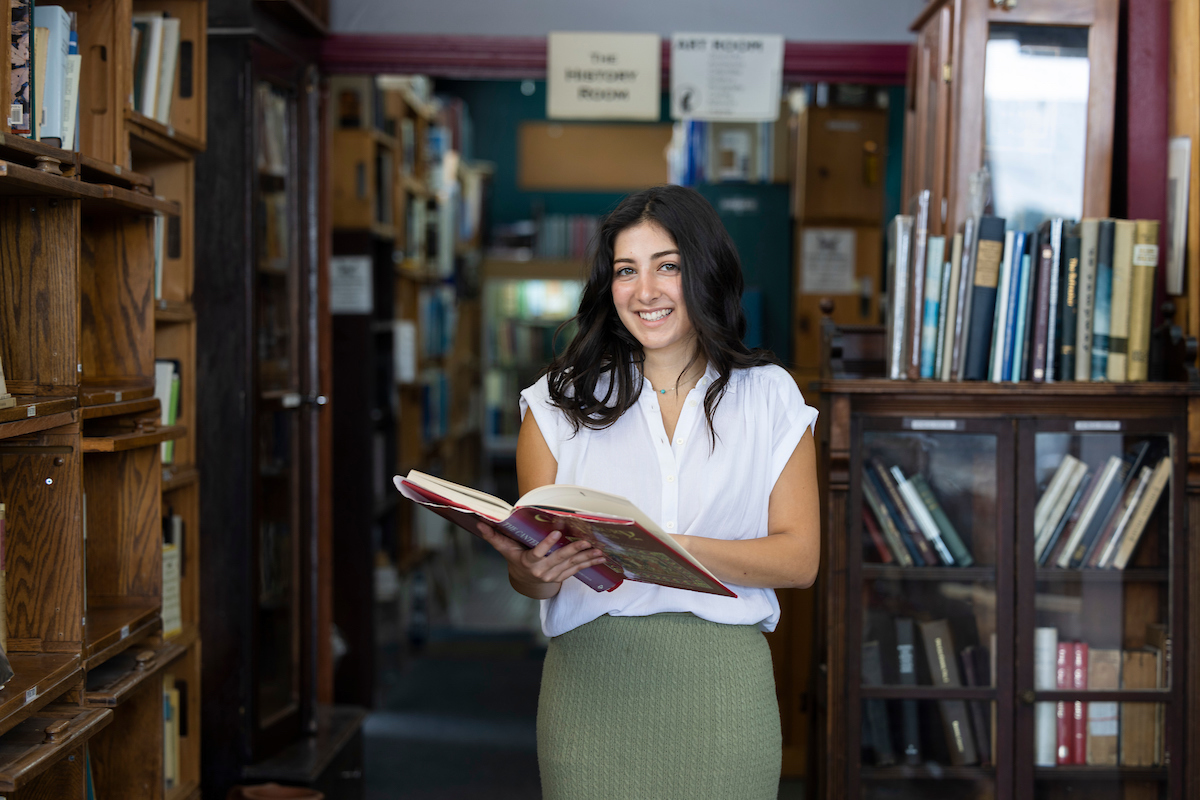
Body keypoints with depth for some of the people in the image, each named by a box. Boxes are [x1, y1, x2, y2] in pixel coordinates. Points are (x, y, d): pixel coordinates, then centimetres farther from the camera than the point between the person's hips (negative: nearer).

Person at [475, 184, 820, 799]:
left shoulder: (770, 397, 5)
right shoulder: (560, 401, 6)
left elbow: (799, 557, -2)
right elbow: (528, 577, 5)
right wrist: (536, 571, -20)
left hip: (724, 683, 0)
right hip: (592, 680, 0)